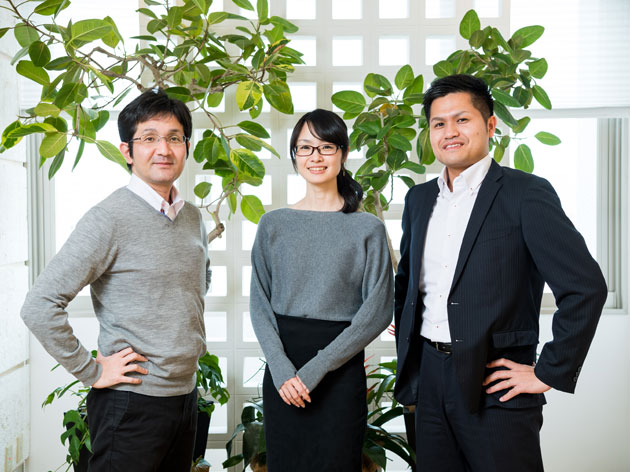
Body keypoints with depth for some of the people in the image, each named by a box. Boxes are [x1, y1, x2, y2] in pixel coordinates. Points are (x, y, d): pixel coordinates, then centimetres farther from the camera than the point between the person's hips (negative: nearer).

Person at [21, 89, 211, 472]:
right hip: (132, 401, -7)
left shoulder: (193, 218, 7)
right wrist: (91, 371, -15)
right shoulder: (109, 220, -15)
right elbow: (39, 306, -20)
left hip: (186, 394, 7)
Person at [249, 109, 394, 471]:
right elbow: (259, 303, 3)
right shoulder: (274, 225, 5)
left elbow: (378, 310, -7)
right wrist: (281, 367, -11)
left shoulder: (367, 229, -2)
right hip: (281, 370, 2)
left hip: (341, 370, -2)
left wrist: (317, 368, -13)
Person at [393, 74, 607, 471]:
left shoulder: (526, 194, -9)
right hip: (430, 381, 6)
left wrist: (549, 374, -13)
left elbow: (586, 286, -14)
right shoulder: (419, 199, 11)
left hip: (495, 385, -5)